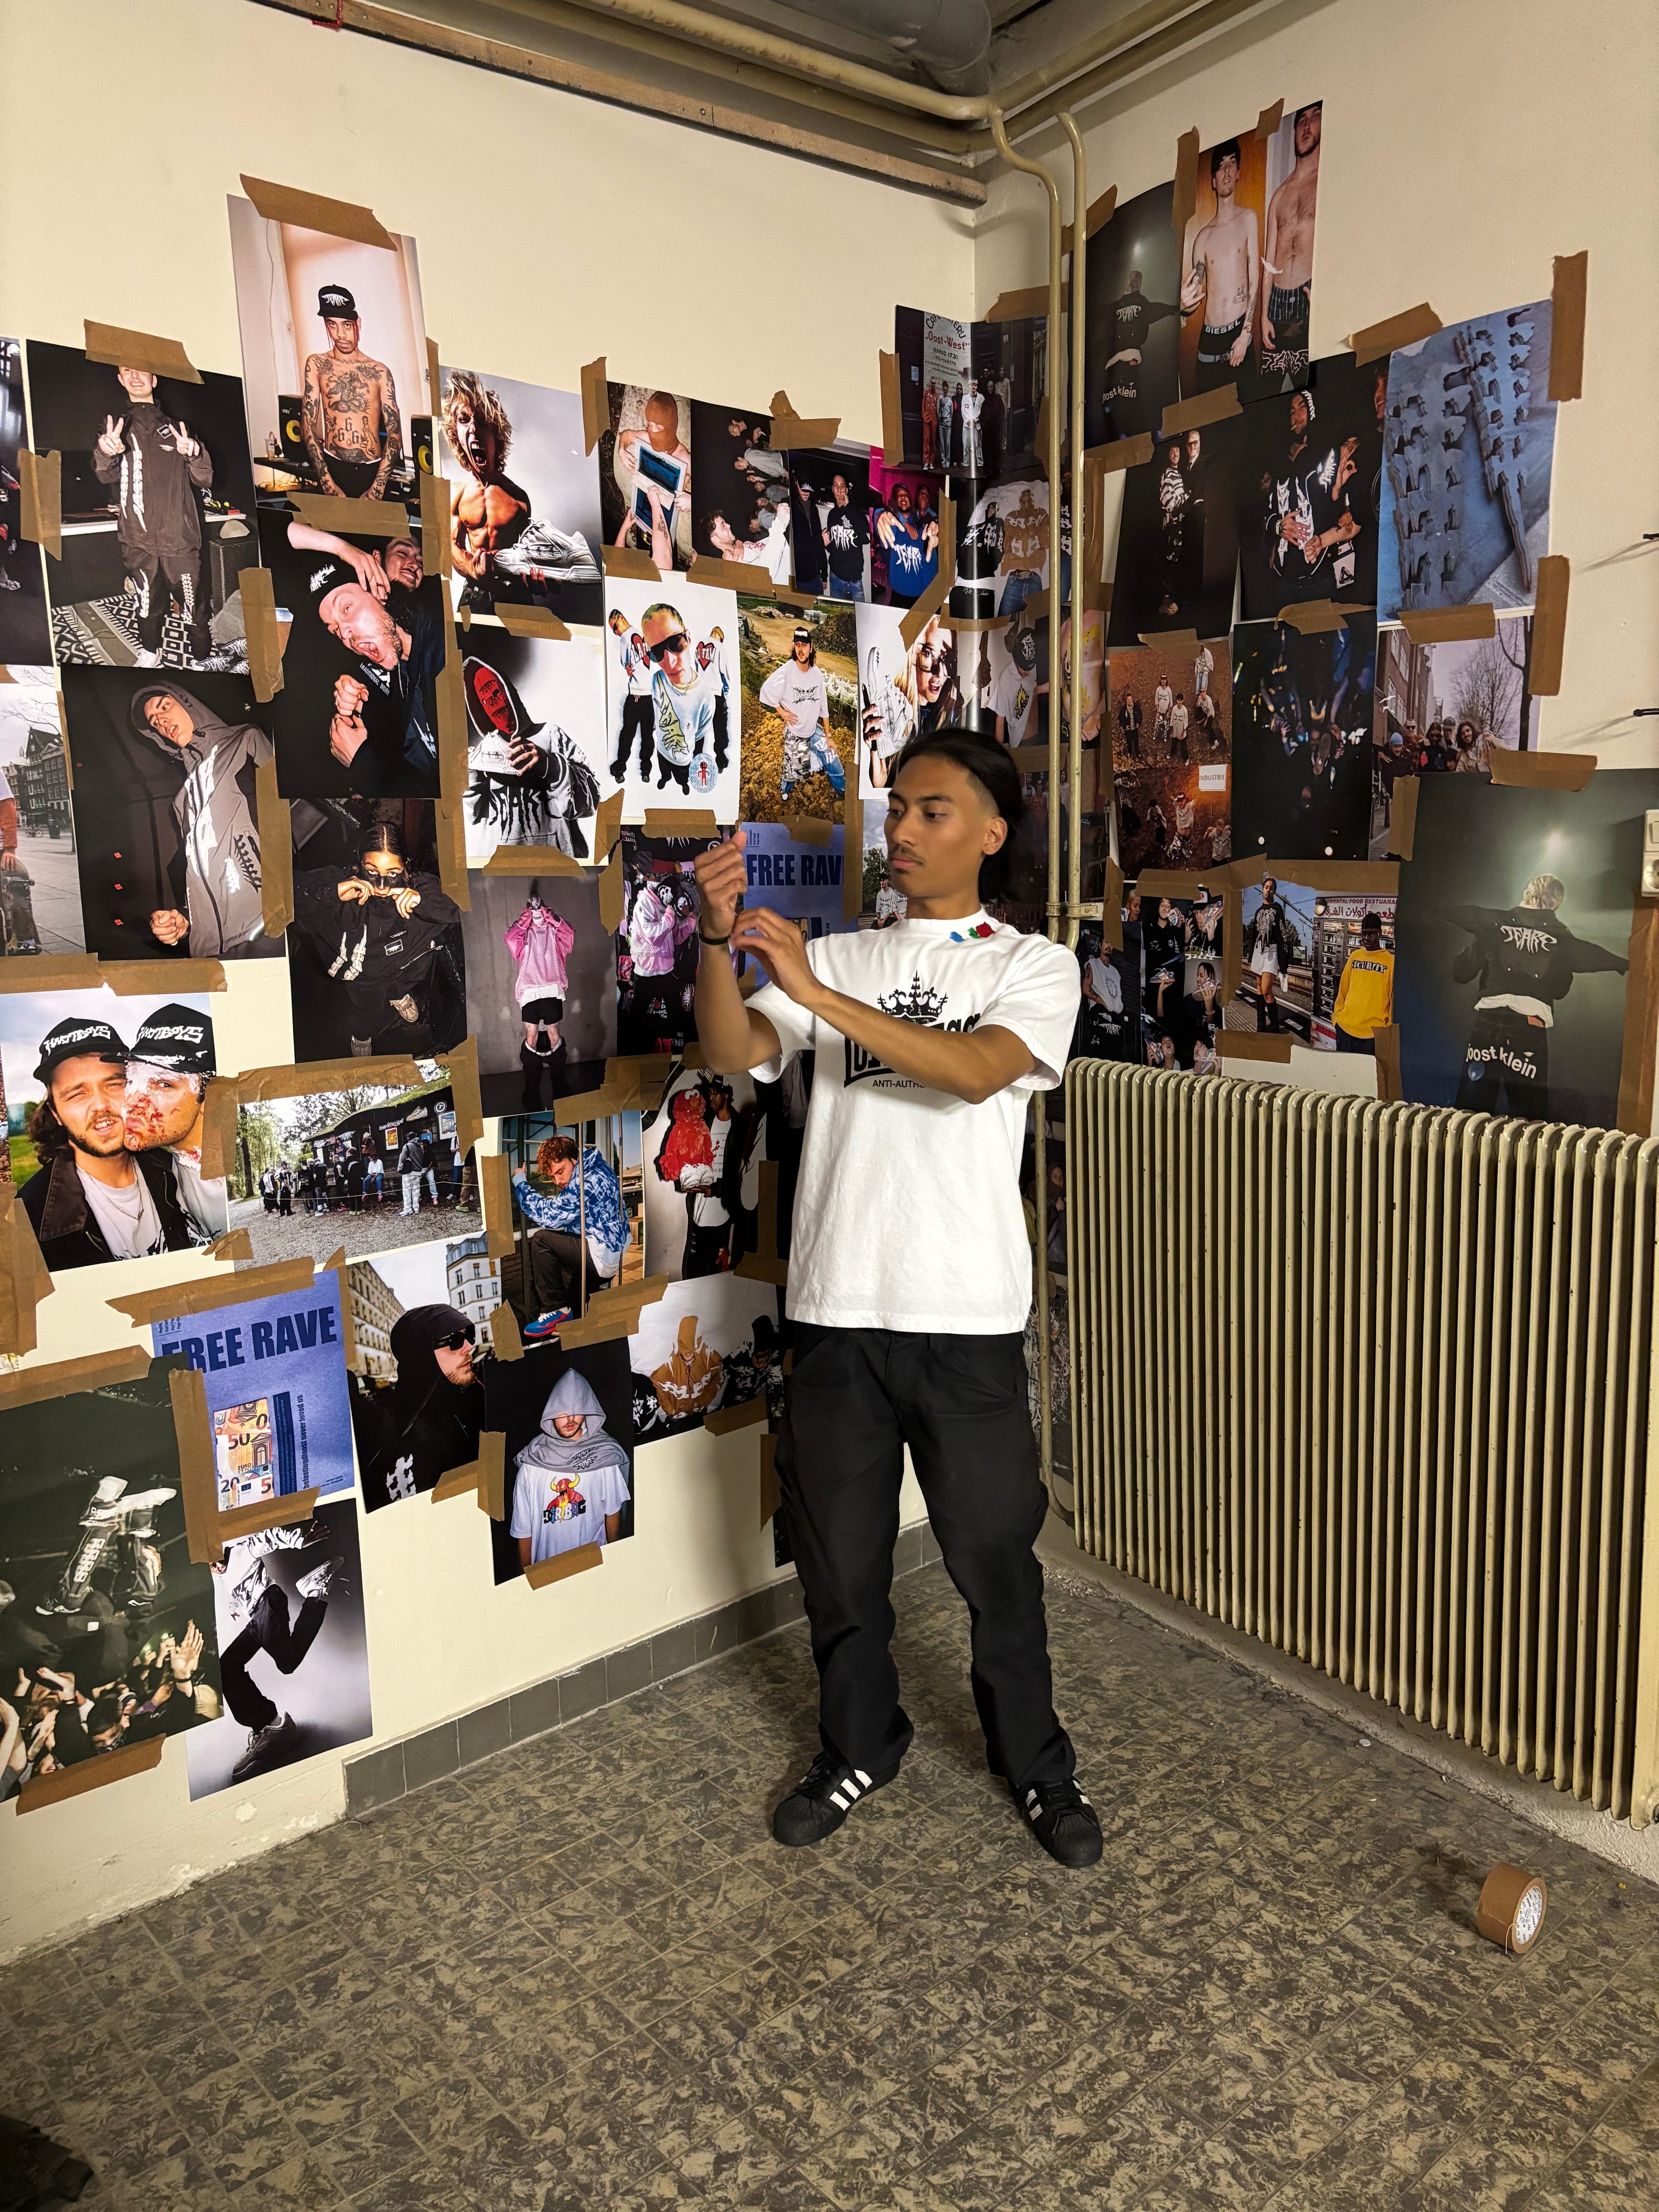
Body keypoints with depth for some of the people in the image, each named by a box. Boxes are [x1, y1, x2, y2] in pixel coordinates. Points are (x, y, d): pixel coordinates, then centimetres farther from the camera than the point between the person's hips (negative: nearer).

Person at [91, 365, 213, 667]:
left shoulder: (175, 427, 14)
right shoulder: (116, 425, 13)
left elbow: (204, 479, 6)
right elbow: (106, 475, -2)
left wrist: (195, 453, -17)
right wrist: (105, 452, -27)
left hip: (179, 536, -1)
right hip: (138, 539, 1)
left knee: (192, 604, -5)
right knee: (147, 602, 4)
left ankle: (204, 657, 8)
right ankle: (149, 652, 21)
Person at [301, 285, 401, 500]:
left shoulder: (379, 372, 5)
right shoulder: (317, 365, 6)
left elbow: (395, 433, 0)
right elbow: (308, 425, 2)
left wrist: (377, 488, -13)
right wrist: (327, 482, -11)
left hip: (373, 471, 0)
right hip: (332, 467, 0)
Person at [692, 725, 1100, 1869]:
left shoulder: (1036, 967, 1)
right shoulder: (836, 958, 10)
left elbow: (977, 1070, -19)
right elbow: (734, 1050, -6)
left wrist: (816, 993, -26)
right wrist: (718, 938, -23)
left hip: (967, 1316, -2)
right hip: (837, 1311, 3)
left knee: (997, 1556, 12)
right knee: (839, 1557, 16)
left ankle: (1038, 1762, 35)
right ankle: (860, 1749, 40)